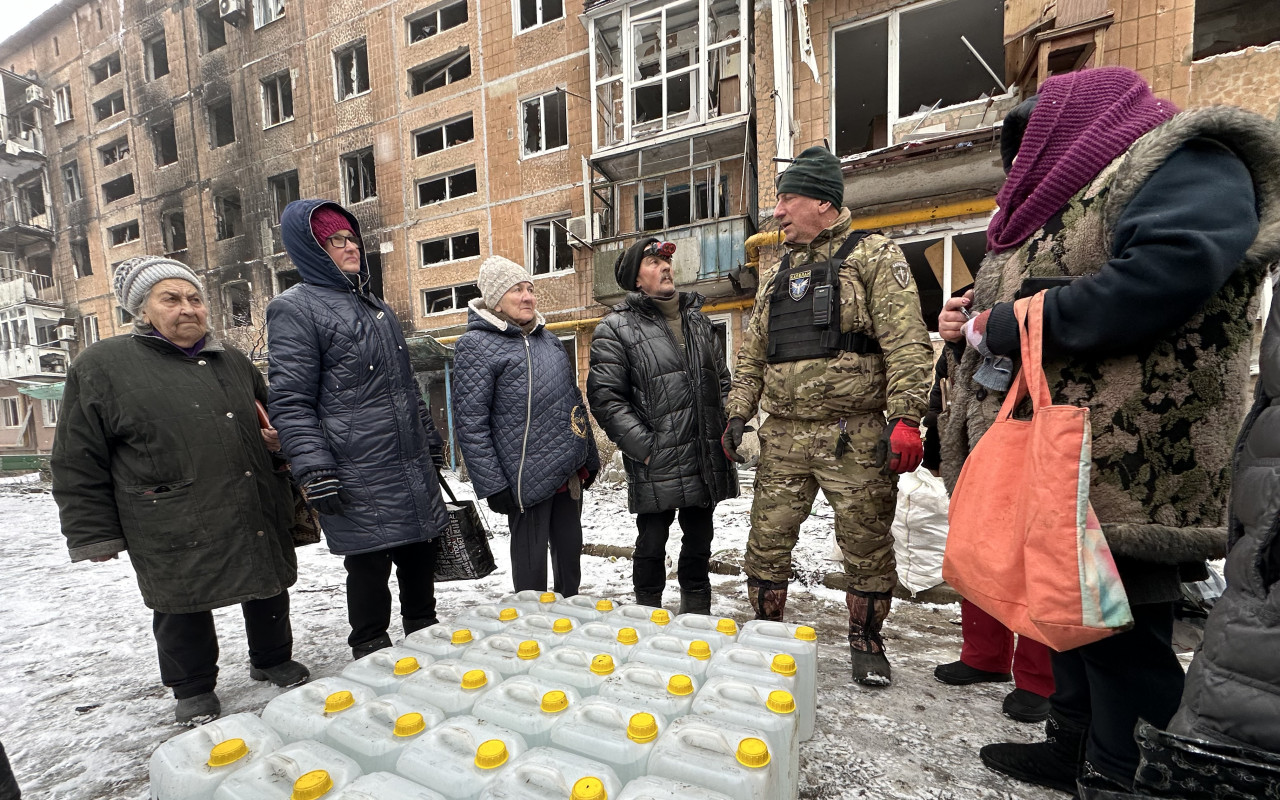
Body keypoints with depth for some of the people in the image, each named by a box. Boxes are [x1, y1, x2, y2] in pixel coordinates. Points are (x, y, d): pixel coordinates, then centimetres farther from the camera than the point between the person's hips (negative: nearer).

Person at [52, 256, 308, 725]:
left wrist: (285, 491, 14)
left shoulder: (232, 362, 11)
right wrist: (95, 533, -4)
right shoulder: (101, 366, -3)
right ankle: (194, 691, 34)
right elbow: (78, 462, -2)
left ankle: (272, 661, 39)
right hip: (175, 531, -4)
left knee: (270, 591, 16)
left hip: (259, 517, 4)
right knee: (184, 609, 12)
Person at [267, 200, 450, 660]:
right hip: (359, 479, -7)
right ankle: (371, 657, 26)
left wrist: (430, 440, 21)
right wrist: (314, 470, -17)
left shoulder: (376, 306, 18)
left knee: (420, 554, 15)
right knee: (369, 568, 4)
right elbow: (290, 402, -11)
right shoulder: (295, 309, -5)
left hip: (412, 465, 7)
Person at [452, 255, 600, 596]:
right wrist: (493, 486, -15)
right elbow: (470, 422, -12)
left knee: (570, 556, 18)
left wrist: (589, 459, 17)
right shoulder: (477, 345, -8)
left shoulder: (548, 339, 13)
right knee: (532, 570, 6)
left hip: (570, 474, 7)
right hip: (529, 479, -7)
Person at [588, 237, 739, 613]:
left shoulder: (699, 320, 14)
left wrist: (725, 431, 7)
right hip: (656, 466, -5)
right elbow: (605, 397, -11)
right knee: (652, 547, 8)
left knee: (699, 543, 18)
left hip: (707, 462, 6)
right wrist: (644, 448, -16)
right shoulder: (616, 328, -6)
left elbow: (722, 380, 19)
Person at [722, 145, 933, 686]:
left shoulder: (874, 255, 2)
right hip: (782, 439, 5)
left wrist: (904, 418, -17)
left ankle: (865, 641, 29)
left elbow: (906, 342, -8)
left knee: (866, 545, 7)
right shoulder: (777, 278, 19)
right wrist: (738, 415, 9)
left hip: (853, 438, -4)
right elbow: (751, 355, 18)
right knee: (767, 542, 8)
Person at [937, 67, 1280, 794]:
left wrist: (1015, 324, -19)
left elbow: (1166, 273, -25)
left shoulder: (1184, 162, -4)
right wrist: (976, 322, 8)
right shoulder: (1080, 196, 24)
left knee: (1124, 632, 1)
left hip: (1128, 473, -9)